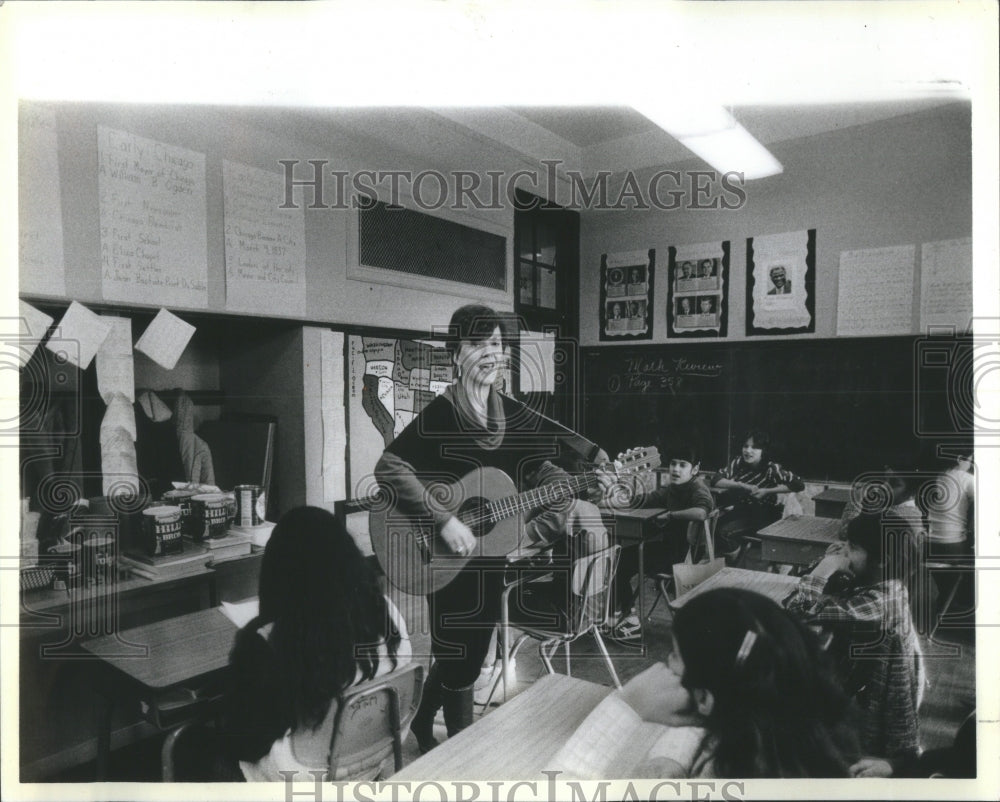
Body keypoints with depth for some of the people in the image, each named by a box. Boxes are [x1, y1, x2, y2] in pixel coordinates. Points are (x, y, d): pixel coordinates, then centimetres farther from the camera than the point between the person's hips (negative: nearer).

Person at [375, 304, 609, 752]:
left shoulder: (512, 415, 5)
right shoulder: (439, 415, -15)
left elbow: (538, 470, 12)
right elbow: (389, 470, -24)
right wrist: (444, 521, -27)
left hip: (492, 553, 6)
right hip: (447, 558, -6)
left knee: (467, 652, 17)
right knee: (459, 656, 5)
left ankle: (422, 725, 39)